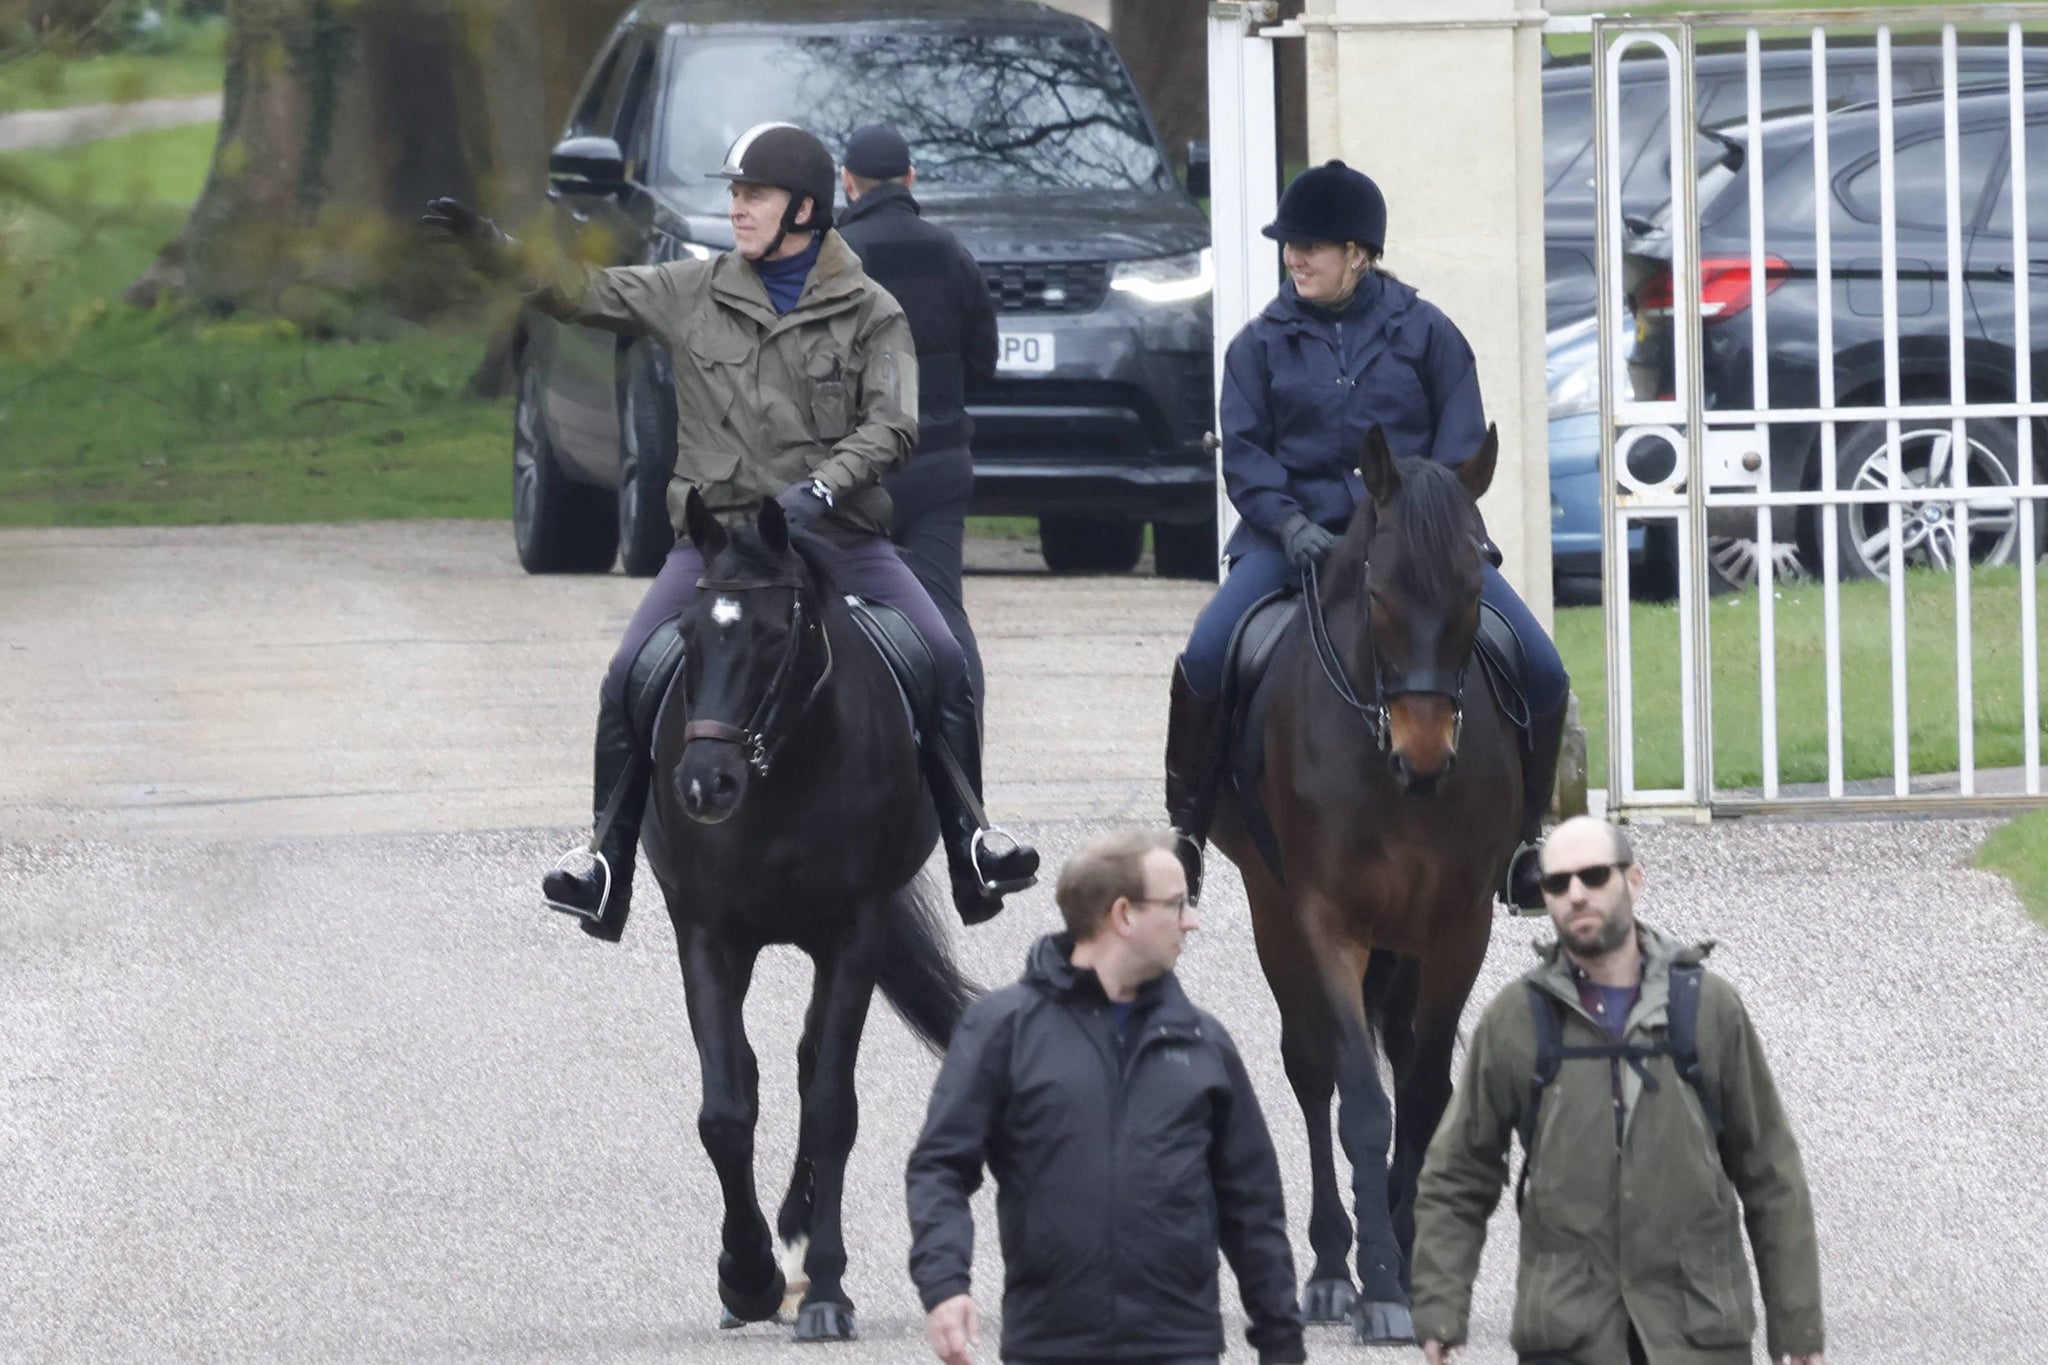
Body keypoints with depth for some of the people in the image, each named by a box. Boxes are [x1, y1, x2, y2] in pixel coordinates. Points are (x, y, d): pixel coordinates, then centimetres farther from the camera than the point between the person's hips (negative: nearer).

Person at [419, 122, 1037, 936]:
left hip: (838, 535, -1)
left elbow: (892, 424, -7)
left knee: (943, 662, -16)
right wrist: (487, 245, -2)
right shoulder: (693, 295, 7)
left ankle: (970, 844, -5)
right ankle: (607, 861, -6)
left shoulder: (870, 313, 1)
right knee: (629, 678, -16)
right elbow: (580, 293, 9)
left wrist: (823, 486, -24)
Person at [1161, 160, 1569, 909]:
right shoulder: (1263, 343, 9)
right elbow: (1244, 450, 3)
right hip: (1298, 532, 0)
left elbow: (1461, 443, 4)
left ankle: (1522, 839, 8)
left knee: (1540, 670, -14)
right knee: (1205, 658, -27)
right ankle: (1185, 825, -9)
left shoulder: (1424, 332, 7)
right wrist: (1289, 522, -16)